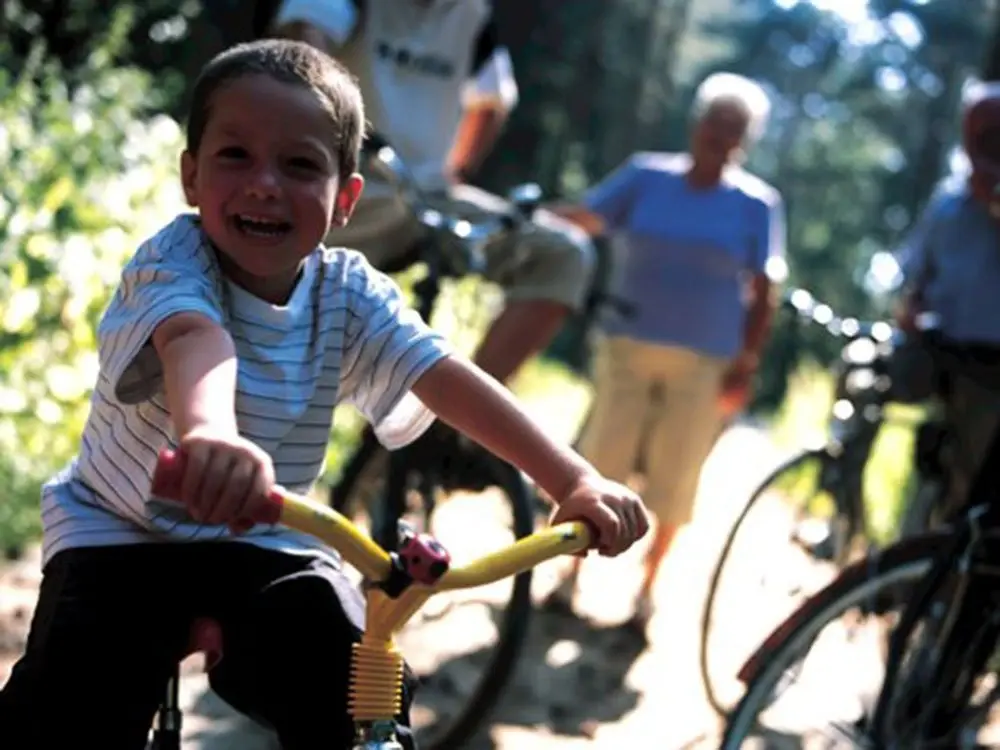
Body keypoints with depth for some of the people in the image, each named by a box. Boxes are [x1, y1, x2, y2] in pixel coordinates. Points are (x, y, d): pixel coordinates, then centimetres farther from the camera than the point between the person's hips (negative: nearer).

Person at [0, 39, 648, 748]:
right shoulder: (173, 261, -19)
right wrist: (209, 434, -66)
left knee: (356, 680, -20)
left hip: (262, 540, 3)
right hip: (124, 529, -3)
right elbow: (196, 338, -42)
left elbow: (449, 378, -16)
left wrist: (574, 479, -29)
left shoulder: (348, 291, -6)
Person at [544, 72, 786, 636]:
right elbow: (587, 218, -6)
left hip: (706, 361, -1)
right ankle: (572, 574, 18)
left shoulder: (757, 203, 1)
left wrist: (748, 361, -7)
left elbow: (763, 293, 0)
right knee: (602, 461, 3)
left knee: (675, 480, 4)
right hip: (630, 344, 1)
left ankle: (647, 587, 20)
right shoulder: (647, 176, 3)